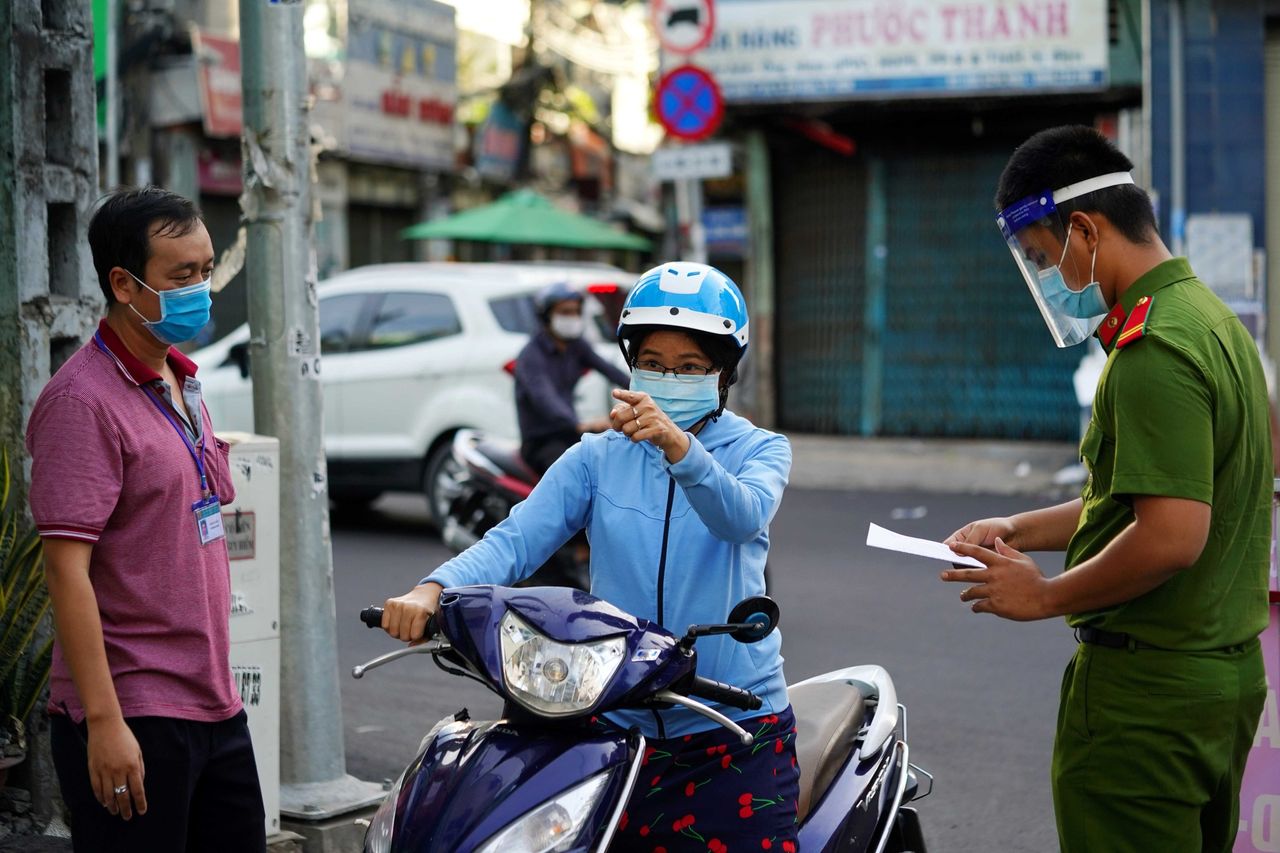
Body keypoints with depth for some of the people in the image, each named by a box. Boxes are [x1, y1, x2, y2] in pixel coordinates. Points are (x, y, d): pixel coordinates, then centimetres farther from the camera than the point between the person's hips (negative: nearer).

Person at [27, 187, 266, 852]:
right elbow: (66, 568, -19)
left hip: (214, 707, 8)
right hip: (132, 719, -8)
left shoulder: (182, 386, 15)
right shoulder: (83, 401, -13)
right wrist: (102, 720, -23)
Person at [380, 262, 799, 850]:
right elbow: (516, 538, -4)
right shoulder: (597, 458, 10)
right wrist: (432, 590, -24)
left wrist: (678, 446, -40)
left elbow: (741, 517, -21)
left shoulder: (758, 449, 3)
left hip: (736, 729, -2)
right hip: (618, 720, 2)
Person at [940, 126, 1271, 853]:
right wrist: (1020, 531, 15)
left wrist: (1044, 596, -14)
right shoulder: (1211, 317, 12)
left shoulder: (1153, 350, -21)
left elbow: (1171, 537, -28)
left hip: (1148, 692, -10)